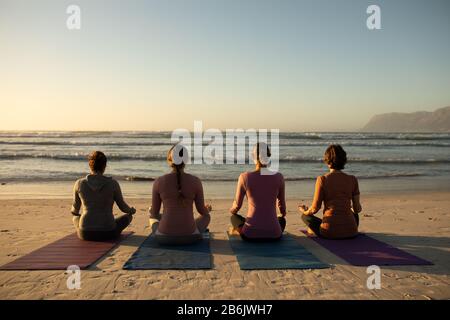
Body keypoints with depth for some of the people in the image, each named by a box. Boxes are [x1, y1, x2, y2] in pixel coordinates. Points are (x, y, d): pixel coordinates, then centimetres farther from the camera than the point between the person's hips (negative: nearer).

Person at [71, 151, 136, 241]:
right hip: (107, 233, -2)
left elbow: (76, 207, 14)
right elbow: (123, 207, 4)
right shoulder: (113, 183, -9)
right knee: (128, 216, 29)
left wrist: (74, 212, 40)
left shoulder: (79, 183, -4)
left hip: (86, 233, 2)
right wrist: (132, 210, 29)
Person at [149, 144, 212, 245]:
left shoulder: (158, 182, -5)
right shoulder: (196, 181, -6)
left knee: (153, 216, 36)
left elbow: (154, 213, 4)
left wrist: (151, 211, 31)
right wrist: (208, 209, 30)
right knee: (206, 216, 33)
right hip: (188, 236, 0)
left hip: (164, 236, 1)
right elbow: (202, 211, 4)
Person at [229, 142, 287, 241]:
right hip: (273, 234, 2)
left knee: (234, 217, 32)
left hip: (250, 234, -2)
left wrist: (232, 211, 31)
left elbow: (237, 205, 5)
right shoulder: (279, 177, -3)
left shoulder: (244, 177, -7)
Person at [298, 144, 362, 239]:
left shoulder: (322, 179, -8)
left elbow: (315, 208, -6)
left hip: (330, 231, -2)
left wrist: (304, 211, 17)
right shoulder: (353, 179, -1)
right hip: (350, 231, 2)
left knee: (305, 216, 27)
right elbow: (357, 209, 5)